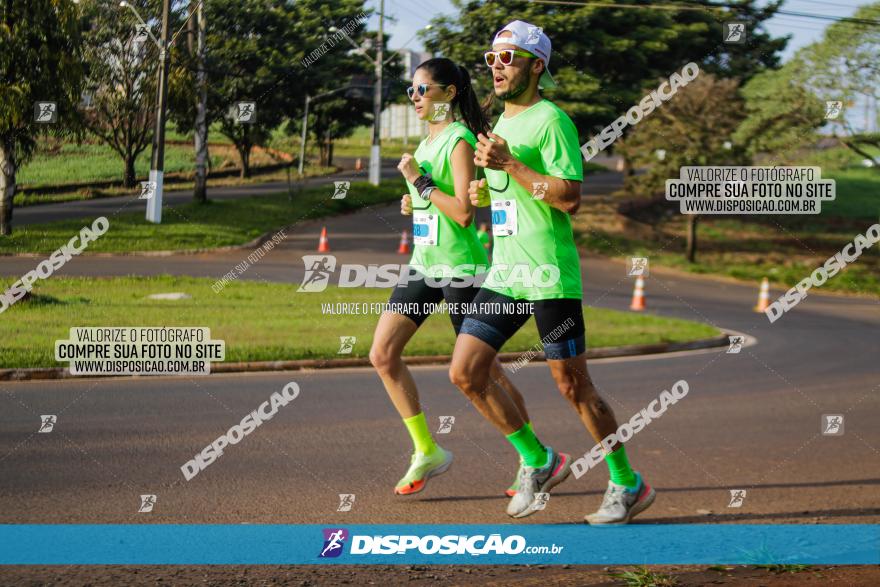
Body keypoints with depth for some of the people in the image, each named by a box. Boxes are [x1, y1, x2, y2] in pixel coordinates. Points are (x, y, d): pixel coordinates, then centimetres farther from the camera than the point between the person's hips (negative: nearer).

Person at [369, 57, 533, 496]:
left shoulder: (459, 140, -14)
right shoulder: (428, 140, 13)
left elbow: (463, 212, -22)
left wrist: (420, 181, -19)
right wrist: (414, 202, 8)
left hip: (461, 267, -9)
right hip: (424, 265, 9)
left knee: (482, 371, -1)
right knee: (382, 354, -1)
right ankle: (426, 452, 7)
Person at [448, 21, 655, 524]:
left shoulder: (550, 119, -10)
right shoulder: (502, 124, 17)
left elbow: (570, 198, -18)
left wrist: (510, 165, -20)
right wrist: (486, 193, 8)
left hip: (550, 275, -8)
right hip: (504, 274, 8)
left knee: (573, 385, -2)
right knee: (466, 373, 0)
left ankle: (628, 484, 13)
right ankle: (538, 462, 14)